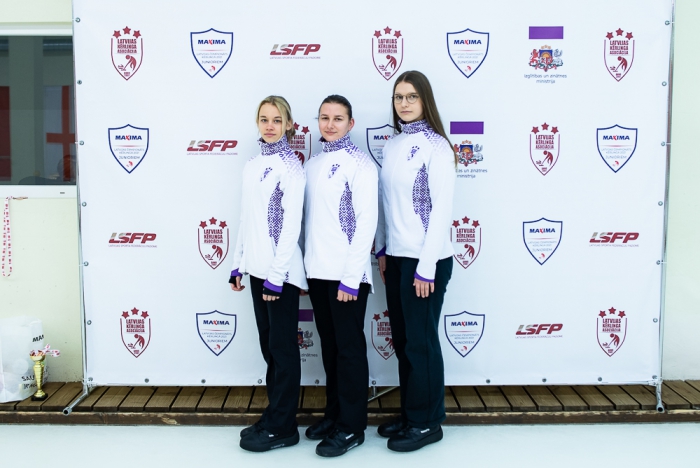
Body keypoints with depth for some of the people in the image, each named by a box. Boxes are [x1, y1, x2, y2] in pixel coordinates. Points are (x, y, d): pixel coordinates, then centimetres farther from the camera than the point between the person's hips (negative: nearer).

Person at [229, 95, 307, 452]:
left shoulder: (291, 167, -9)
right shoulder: (253, 165, 13)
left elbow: (291, 224, -14)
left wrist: (277, 275, -17)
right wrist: (238, 263, 13)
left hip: (281, 270, -7)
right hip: (257, 268, 7)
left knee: (282, 347, 1)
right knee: (268, 345, 13)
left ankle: (281, 427, 11)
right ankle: (273, 417, 24)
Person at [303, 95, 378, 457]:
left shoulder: (360, 164, -8)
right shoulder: (312, 164, 12)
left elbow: (366, 223, -13)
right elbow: (307, 219, 14)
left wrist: (351, 277, -17)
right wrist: (304, 266, 11)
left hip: (347, 275, -6)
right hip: (317, 273, 6)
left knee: (350, 349, 2)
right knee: (329, 346, 15)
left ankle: (351, 427, 12)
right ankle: (333, 414, 28)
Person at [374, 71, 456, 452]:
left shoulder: (435, 146, -12)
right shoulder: (392, 145, 10)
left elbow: (441, 210, -15)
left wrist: (426, 268, -17)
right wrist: (381, 250, 12)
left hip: (425, 259, -7)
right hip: (396, 256, 7)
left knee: (421, 340, 3)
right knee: (402, 339, 14)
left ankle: (427, 422, 17)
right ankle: (408, 414, 28)